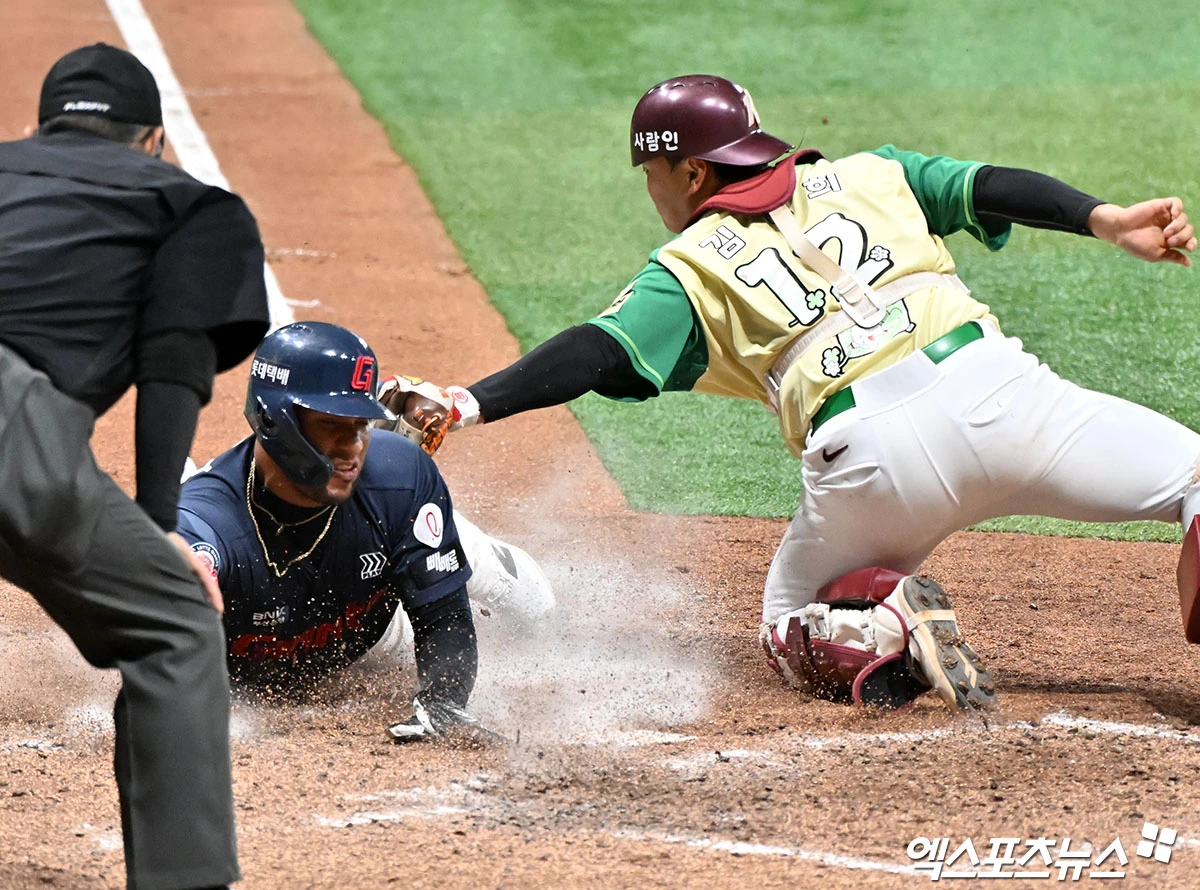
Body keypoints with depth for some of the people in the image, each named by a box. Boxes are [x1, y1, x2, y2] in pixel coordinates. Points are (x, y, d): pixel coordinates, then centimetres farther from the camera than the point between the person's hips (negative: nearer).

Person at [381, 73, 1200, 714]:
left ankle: (889, 630, -10)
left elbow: (594, 355, 4)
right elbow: (988, 186, 13)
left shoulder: (689, 270, 16)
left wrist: (468, 404, -2)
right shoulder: (869, 177, 25)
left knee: (792, 630, 25)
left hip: (870, 458, -1)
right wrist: (1101, 218, 3)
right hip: (994, 389, 1)